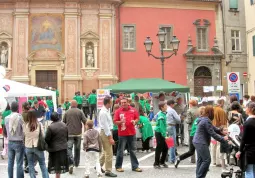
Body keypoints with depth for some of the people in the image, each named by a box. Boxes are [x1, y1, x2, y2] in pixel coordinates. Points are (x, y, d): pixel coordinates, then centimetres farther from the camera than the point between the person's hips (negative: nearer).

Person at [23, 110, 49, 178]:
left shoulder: (25, 125, -10)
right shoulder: (39, 124, -12)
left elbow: (24, 134, -1)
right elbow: (43, 135, -5)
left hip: (28, 147, 1)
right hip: (38, 146, -1)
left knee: (31, 165, 14)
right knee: (42, 164, 12)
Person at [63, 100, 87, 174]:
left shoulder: (67, 112, 5)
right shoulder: (80, 112, 1)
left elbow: (63, 123, 11)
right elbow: (85, 121, -6)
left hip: (69, 133, -1)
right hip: (78, 133, 1)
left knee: (69, 148, -5)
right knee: (77, 148, 17)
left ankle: (71, 164, -23)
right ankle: (76, 163, 29)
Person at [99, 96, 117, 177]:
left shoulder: (107, 111, 8)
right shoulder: (103, 113, -21)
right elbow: (105, 126, -21)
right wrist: (110, 137, -19)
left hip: (108, 132, 10)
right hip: (105, 133, -10)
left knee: (106, 151, 21)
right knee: (109, 153, -2)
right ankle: (108, 171, 8)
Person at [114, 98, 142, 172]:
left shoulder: (133, 110, 4)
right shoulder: (118, 111, -2)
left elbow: (137, 118, 13)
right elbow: (115, 122, -2)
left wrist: (135, 121, -8)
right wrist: (120, 122, -21)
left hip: (132, 133, 3)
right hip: (122, 134, -2)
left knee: (133, 151, 10)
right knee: (120, 151, 3)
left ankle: (135, 166, 18)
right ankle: (118, 166, 15)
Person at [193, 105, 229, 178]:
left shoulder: (204, 119, 12)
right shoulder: (206, 121, -20)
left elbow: (213, 128, 19)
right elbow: (212, 133, -18)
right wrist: (223, 139, -10)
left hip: (198, 142, 11)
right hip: (201, 143, -11)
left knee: (200, 160, 14)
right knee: (207, 160, -6)